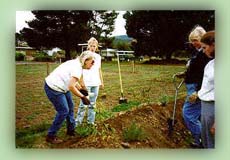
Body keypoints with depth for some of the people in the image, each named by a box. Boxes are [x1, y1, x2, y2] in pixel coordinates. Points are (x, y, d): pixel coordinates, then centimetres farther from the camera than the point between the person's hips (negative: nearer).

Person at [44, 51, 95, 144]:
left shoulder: (76, 63, 7)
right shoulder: (77, 68, -23)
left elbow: (72, 81, 15)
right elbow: (71, 87, -29)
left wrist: (81, 89, 10)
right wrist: (82, 96, -20)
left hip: (59, 86, 10)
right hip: (53, 89, -10)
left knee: (70, 107, 17)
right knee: (64, 111, -3)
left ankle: (71, 130, 32)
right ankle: (51, 136, 12)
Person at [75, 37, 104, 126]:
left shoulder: (98, 57, 11)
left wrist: (101, 82, 13)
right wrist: (82, 82, -15)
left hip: (96, 83, 5)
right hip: (86, 83, -5)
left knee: (93, 103, 11)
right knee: (84, 103, -5)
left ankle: (91, 121, 20)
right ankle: (78, 121, 6)